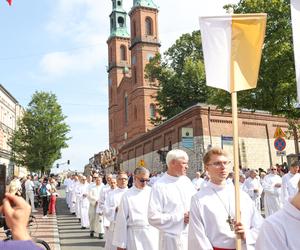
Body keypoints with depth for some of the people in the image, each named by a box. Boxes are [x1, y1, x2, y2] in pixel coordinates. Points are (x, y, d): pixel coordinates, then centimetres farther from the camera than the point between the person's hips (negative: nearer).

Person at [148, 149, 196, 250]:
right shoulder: (159, 186, -13)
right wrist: (180, 217, -15)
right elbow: (153, 217, -16)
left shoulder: (187, 181, 6)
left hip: (192, 236, 6)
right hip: (172, 239, -5)